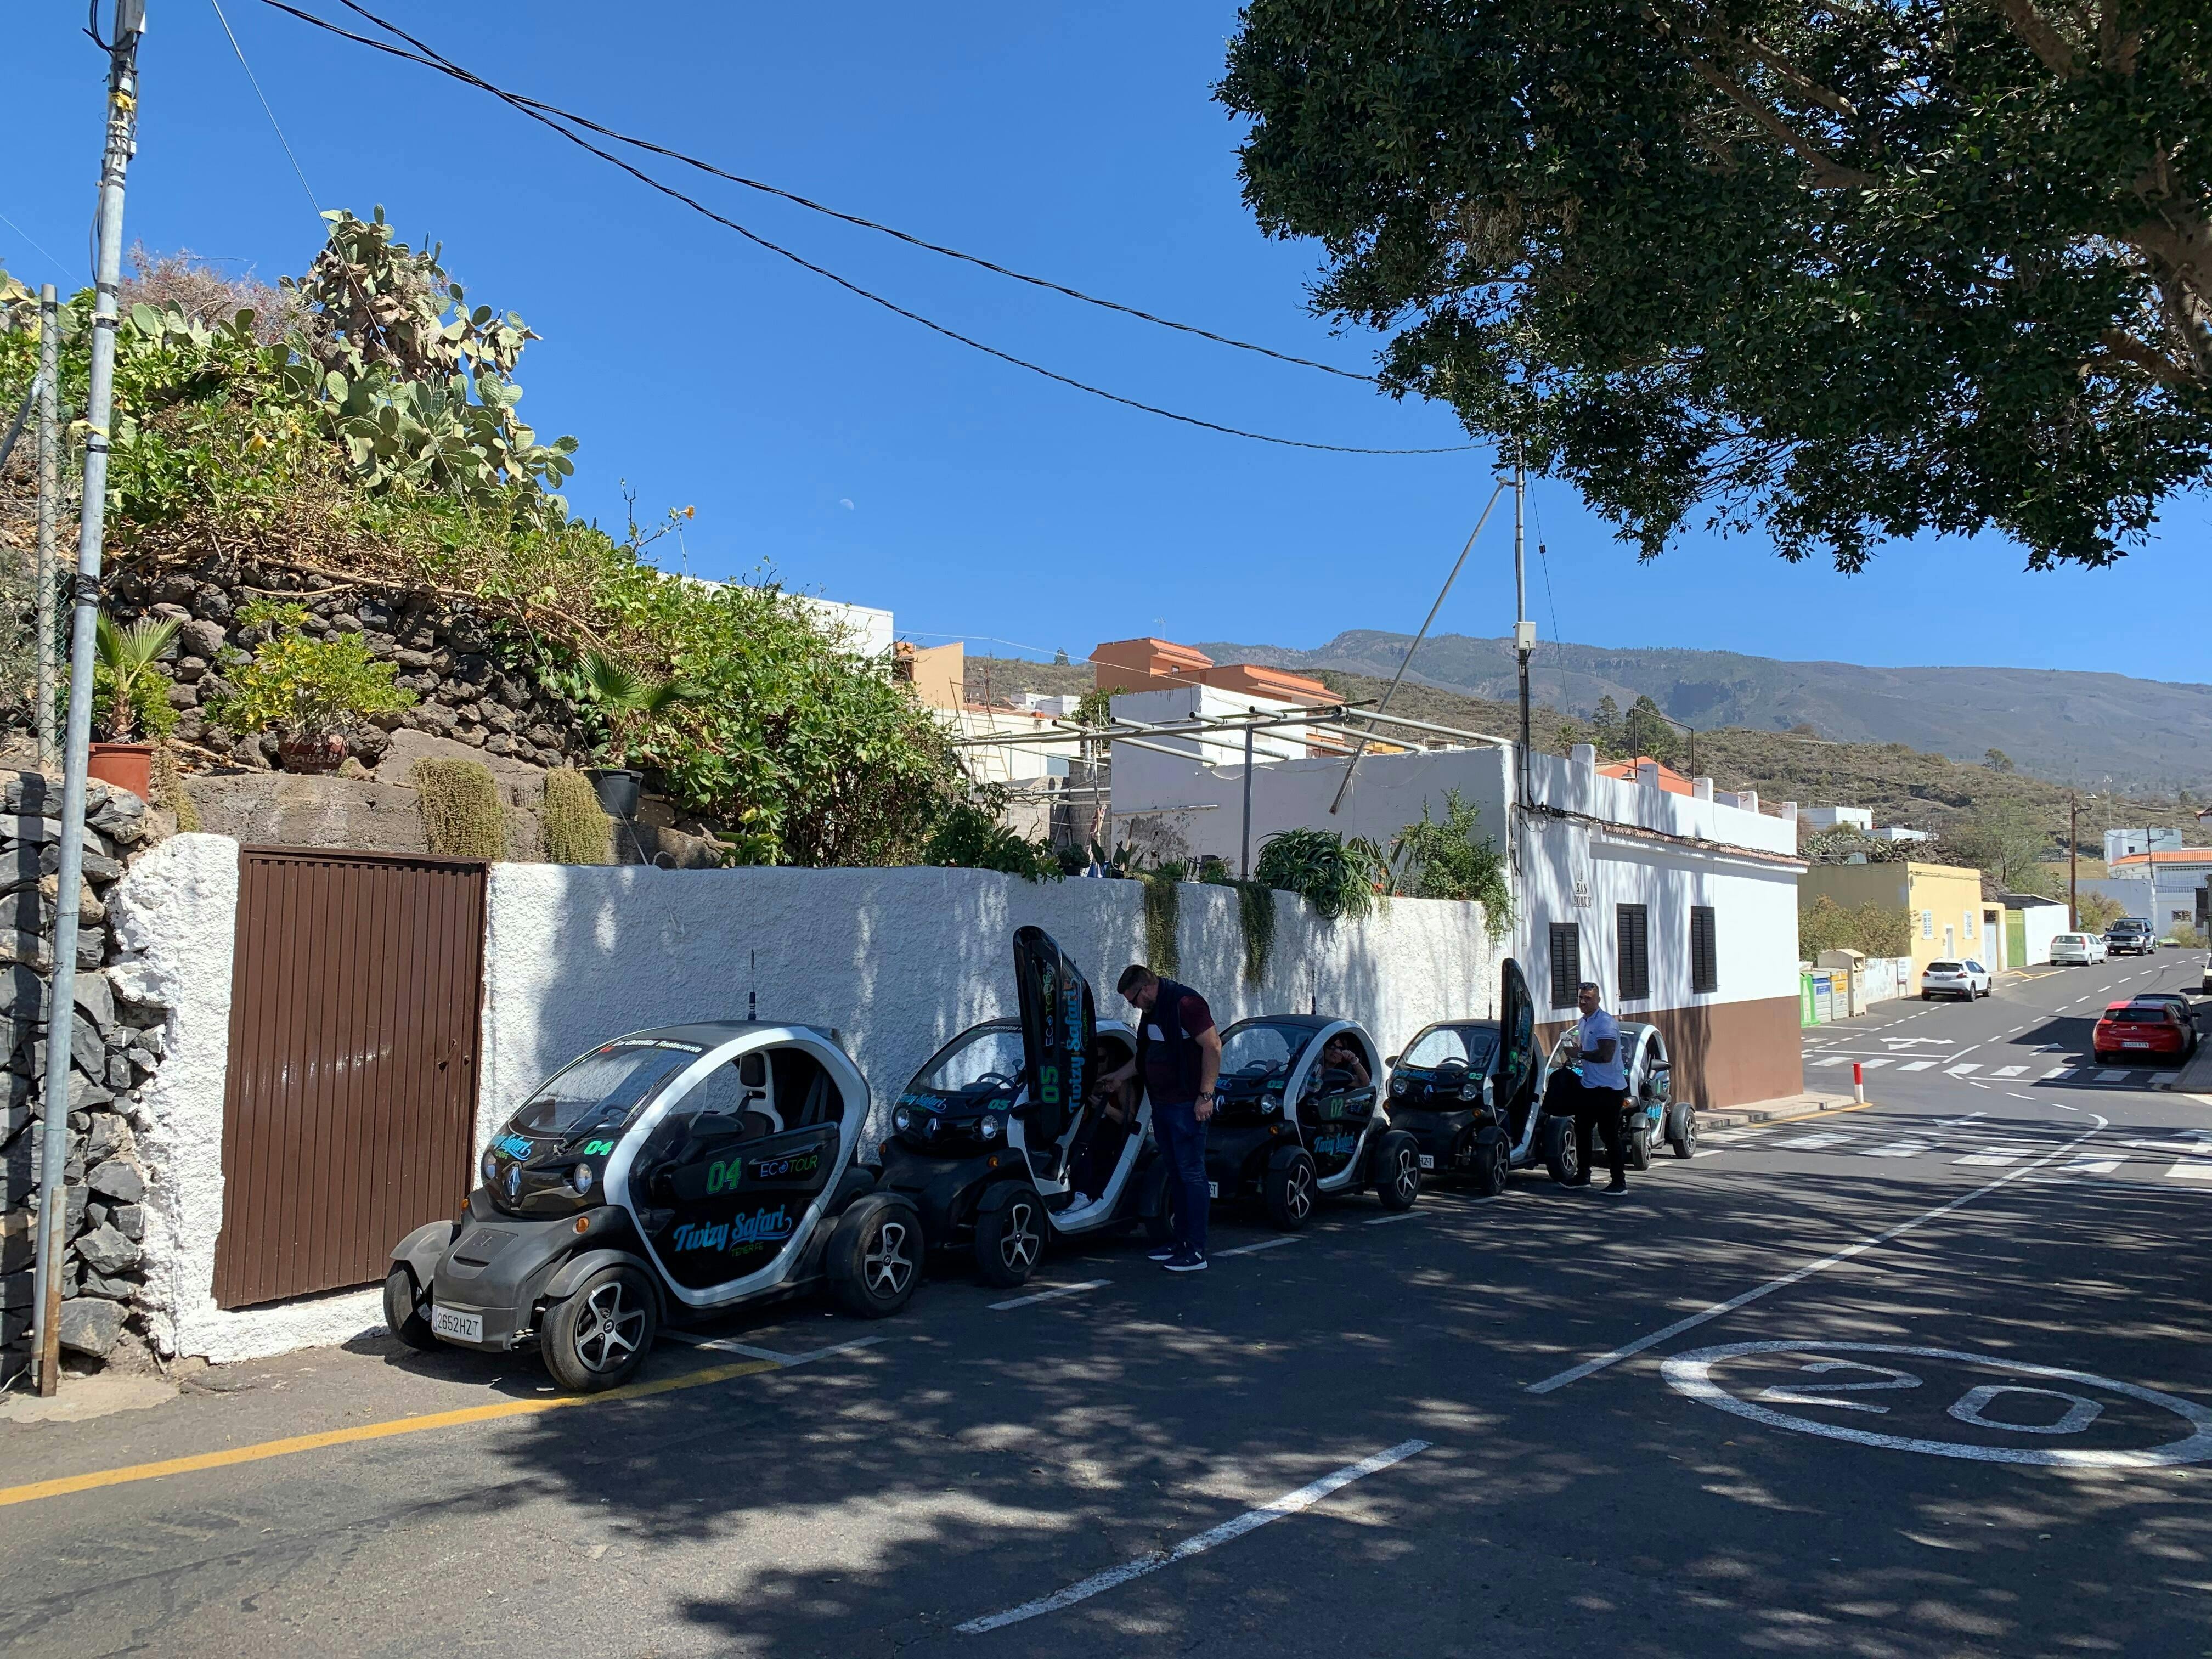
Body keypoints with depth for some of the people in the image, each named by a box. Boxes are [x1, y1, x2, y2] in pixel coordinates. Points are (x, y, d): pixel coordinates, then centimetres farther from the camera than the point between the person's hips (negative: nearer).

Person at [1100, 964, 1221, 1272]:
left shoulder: (1185, 1003, -14)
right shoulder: (1153, 1011, 17)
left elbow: (1213, 1046, -19)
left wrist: (1205, 1095, -21)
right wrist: (1119, 1076, 31)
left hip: (1187, 1105, -9)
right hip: (1162, 1105, 10)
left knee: (1191, 1174, -7)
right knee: (1176, 1175, 13)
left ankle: (1196, 1252, -5)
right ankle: (1181, 1241, 21)